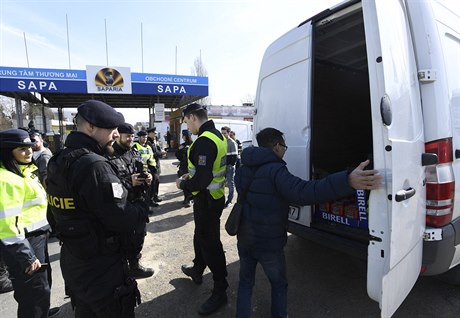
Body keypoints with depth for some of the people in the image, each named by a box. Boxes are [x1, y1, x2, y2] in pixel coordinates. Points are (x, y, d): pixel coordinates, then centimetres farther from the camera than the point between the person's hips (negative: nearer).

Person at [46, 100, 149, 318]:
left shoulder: (58, 162, 3)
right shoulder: (94, 165, -27)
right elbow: (125, 221, -28)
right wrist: (142, 206, -8)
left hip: (72, 265, 9)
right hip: (102, 271, -8)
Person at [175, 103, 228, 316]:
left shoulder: (204, 141, -26)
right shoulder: (217, 136, 7)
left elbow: (201, 181, -30)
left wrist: (183, 184, -12)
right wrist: (191, 176, 13)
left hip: (207, 200, -10)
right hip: (214, 196, 10)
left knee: (210, 243, 4)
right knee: (201, 236, 27)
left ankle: (220, 291, 22)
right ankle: (197, 270, 49)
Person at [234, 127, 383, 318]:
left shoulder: (244, 169, 3)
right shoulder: (274, 170, -23)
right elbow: (303, 192, -39)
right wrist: (348, 181, -48)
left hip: (244, 238, 6)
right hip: (268, 242, -6)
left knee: (245, 281, 25)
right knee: (279, 285, 20)